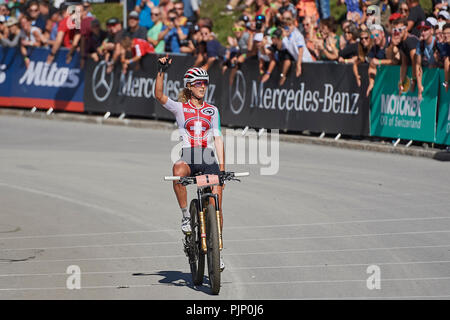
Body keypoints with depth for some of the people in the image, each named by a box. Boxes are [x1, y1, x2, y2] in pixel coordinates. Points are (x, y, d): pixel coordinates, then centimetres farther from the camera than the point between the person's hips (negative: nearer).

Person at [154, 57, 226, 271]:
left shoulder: (212, 111, 15)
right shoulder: (180, 108, 8)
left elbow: (218, 139, 9)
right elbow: (159, 95, -9)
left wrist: (222, 170, 1)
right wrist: (161, 71, -20)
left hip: (209, 159, 2)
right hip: (188, 157, -2)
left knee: (216, 204, -8)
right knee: (178, 171, -39)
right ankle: (185, 215, -23)